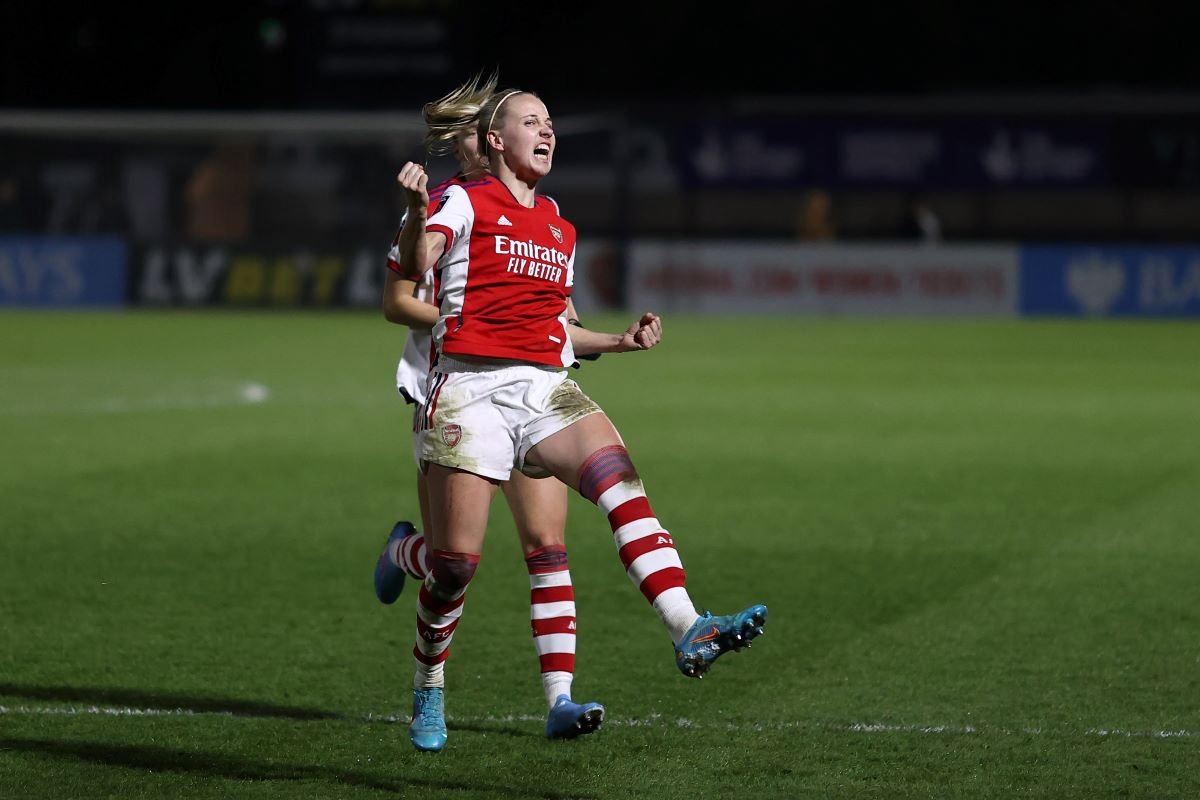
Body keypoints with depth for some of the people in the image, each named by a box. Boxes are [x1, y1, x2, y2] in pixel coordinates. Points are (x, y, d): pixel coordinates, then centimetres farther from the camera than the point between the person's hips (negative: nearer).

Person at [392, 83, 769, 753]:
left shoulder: (559, 228, 24)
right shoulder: (466, 203, 5)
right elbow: (414, 269, -14)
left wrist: (621, 342, 15)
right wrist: (417, 212, -32)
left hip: (546, 386, 4)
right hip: (470, 388, -4)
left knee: (620, 479, -24)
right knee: (457, 559, -7)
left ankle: (690, 633, -38)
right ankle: (429, 692, 19)